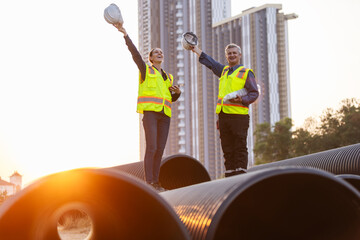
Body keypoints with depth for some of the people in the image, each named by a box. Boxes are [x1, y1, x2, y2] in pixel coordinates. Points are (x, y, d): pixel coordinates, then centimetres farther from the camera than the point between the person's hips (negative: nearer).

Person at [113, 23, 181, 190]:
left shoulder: (167, 77, 25)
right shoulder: (146, 70, 10)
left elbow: (172, 98, 29)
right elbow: (134, 52, -4)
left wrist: (178, 92, 5)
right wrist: (125, 34, -16)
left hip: (164, 115, 6)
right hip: (150, 112, -6)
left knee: (160, 149, 1)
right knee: (152, 147, -16)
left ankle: (155, 182, 4)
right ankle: (148, 182, -17)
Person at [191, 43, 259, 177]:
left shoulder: (246, 72, 3)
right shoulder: (224, 70, 22)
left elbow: (254, 93, -2)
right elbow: (209, 62, 35)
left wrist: (242, 100, -19)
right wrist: (196, 49, 40)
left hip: (239, 116, -6)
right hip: (223, 115, 6)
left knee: (240, 148, -9)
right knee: (227, 149, 4)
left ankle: (240, 175, -11)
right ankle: (229, 177, 5)